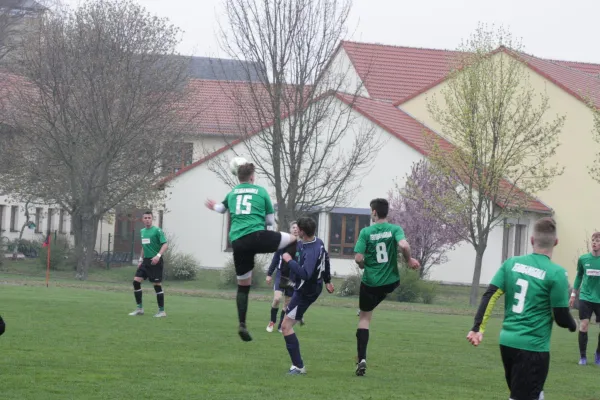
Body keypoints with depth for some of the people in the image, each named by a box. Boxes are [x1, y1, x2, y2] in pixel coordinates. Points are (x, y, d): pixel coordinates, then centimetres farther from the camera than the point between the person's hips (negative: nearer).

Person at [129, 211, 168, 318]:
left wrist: (158, 255, -28)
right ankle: (139, 308, 6)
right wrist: (141, 259, 18)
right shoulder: (142, 231, 14)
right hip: (145, 261, 7)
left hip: (155, 261, -7)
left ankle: (162, 311, 4)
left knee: (157, 285, -4)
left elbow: (165, 244, -15)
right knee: (136, 281, -2)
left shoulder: (157, 231, -9)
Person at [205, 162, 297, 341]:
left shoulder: (232, 193, 20)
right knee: (293, 240, 13)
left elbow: (222, 208, 42)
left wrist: (214, 207, 66)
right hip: (257, 237, -4)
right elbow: (271, 221, 14)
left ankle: (242, 324, 6)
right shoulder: (260, 191, 10)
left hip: (237, 241, 4)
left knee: (243, 285, 14)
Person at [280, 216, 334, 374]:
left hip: (306, 293, -11)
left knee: (286, 326, -13)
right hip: (315, 286, 11)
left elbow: (305, 274, -47)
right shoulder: (318, 242, -3)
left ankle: (298, 366, -14)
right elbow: (326, 259, 16)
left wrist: (290, 261, -33)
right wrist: (327, 280, 31)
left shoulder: (311, 252, -35)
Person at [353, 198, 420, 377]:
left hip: (370, 283, -2)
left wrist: (363, 265, 9)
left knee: (364, 318, 10)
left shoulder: (366, 232, -8)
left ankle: (361, 359, -1)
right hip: (391, 281, 2)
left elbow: (358, 258, -14)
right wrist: (409, 260, -4)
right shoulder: (395, 229, -5)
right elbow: (404, 246, -23)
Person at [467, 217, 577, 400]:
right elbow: (561, 317, -8)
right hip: (533, 347, -6)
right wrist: (573, 325, 14)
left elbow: (490, 296, -2)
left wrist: (478, 328, -3)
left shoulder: (512, 263, 4)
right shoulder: (556, 273, -11)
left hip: (507, 341, 6)